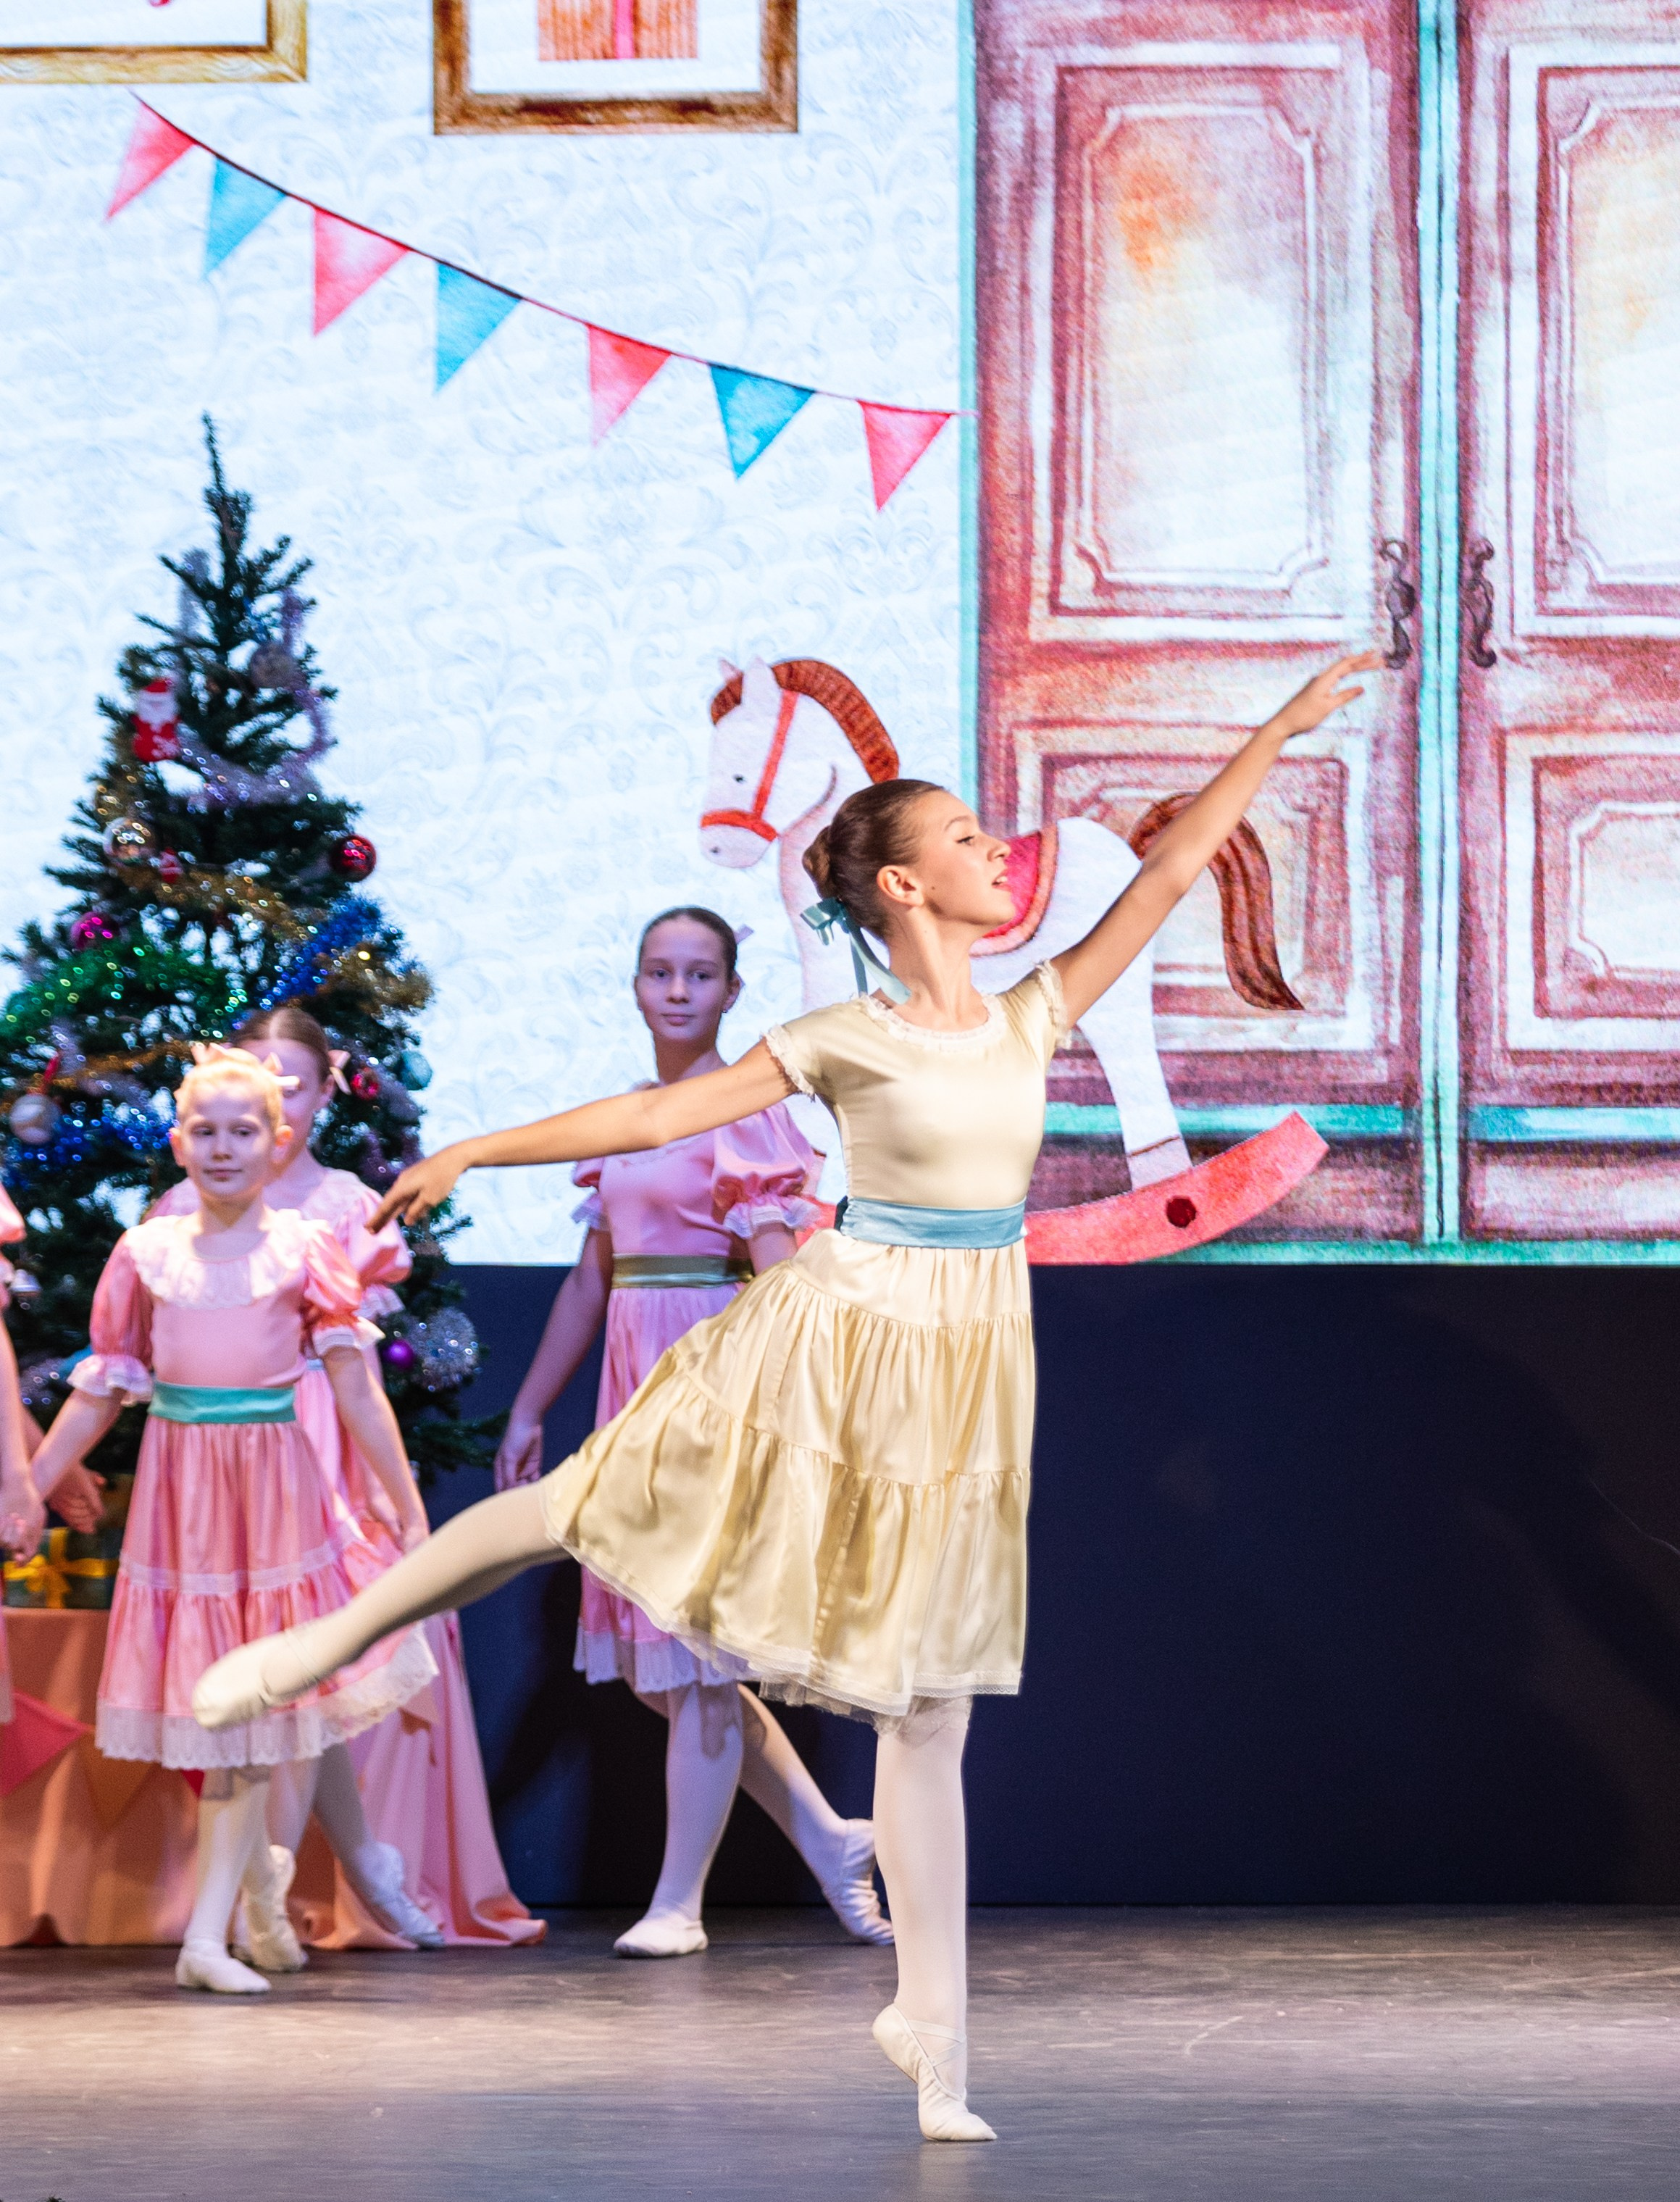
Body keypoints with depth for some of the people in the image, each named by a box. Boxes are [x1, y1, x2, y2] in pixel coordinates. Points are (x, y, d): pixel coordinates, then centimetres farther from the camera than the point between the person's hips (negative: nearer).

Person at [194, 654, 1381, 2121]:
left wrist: (1279, 734, 2)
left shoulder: (1035, 1017, 3)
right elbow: (658, 1115, -5)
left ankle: (934, 2028, 9)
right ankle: (327, 1643, 23)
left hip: (966, 1369, 3)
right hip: (836, 1338, -3)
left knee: (931, 1709, 5)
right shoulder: (848, 1042, -7)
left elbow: (1172, 870, 4)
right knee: (574, 1507, 2)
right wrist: (478, 1154, -4)